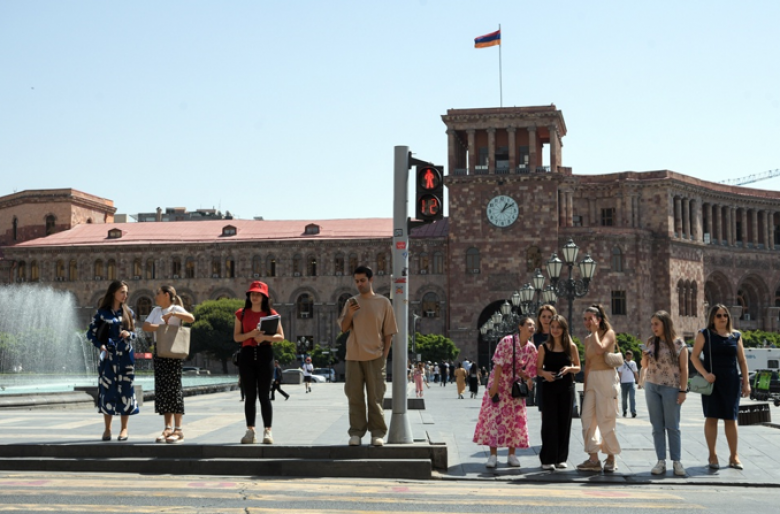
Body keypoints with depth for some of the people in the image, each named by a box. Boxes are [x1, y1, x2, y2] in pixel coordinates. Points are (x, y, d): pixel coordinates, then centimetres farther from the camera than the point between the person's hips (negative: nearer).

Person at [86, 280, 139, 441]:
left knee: (125, 389, 0)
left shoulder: (128, 312, 9)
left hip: (125, 356, 2)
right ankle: (107, 429, 10)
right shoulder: (102, 312, 2)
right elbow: (91, 333, 3)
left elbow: (134, 333, 14)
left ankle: (124, 428, 8)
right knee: (107, 390, -1)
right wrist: (101, 345, -12)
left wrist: (129, 334, -8)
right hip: (108, 356, -2)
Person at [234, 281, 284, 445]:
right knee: (249, 396, 2)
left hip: (265, 354, -1)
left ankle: (267, 431, 1)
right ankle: (250, 431, 7)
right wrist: (251, 334, -14)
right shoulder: (241, 314, 8)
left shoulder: (271, 314, 5)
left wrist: (265, 337, -14)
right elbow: (236, 337, 4)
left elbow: (281, 337, 3)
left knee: (264, 395, -2)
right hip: (247, 354, 1)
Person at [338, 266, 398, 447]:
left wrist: (384, 355, -3)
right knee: (355, 396, 3)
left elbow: (388, 332, 3)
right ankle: (356, 432, 9)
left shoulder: (383, 302, 3)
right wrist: (349, 314, -12)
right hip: (354, 356, 2)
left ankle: (377, 433, 6)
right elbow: (343, 328, 6)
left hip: (375, 356, -2)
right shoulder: (351, 303, 10)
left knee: (375, 397, 0)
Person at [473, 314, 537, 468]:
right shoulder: (507, 341, -16)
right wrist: (494, 385, -19)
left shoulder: (531, 348, -2)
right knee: (495, 416, -6)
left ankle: (512, 455, 13)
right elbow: (499, 364, -17)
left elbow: (528, 371, 4)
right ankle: (493, 455, -1)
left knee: (516, 419, 4)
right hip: (499, 383, -4)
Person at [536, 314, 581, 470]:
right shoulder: (544, 347, 2)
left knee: (564, 422, 4)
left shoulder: (571, 347, 4)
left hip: (566, 388, 1)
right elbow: (538, 369, 3)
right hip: (549, 387, -1)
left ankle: (561, 458, 14)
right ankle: (548, 459, 1)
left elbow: (578, 368, 8)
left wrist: (569, 368, -13)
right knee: (549, 422, -4)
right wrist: (544, 373, -18)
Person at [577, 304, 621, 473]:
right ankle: (593, 459, 5)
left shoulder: (609, 333, -4)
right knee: (587, 418, 1)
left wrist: (595, 331, -11)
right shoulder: (587, 339, 15)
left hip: (607, 378, -7)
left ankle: (611, 458, 6)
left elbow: (599, 350, -23)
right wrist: (585, 385, 14)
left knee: (606, 419, -5)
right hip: (592, 378, 7)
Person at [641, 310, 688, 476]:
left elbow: (684, 369, -3)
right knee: (657, 426, 3)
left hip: (671, 388, -4)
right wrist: (644, 356, -6)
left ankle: (677, 461, 5)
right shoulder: (650, 342, 7)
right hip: (651, 387, 4)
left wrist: (683, 390, -9)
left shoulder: (679, 344, -3)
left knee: (672, 426, -1)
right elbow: (645, 365, 16)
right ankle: (661, 461, 5)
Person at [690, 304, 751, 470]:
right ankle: (712, 455, 8)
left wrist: (746, 382, 4)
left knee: (731, 418, 6)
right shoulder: (704, 334, 0)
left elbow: (742, 361, 10)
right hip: (712, 380, -2)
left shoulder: (735, 335, 8)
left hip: (731, 381, 2)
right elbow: (694, 356, -4)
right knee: (711, 417, 0)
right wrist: (705, 374, -17)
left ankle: (734, 456, 13)